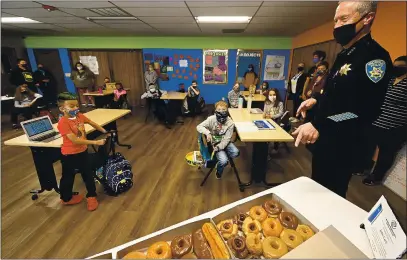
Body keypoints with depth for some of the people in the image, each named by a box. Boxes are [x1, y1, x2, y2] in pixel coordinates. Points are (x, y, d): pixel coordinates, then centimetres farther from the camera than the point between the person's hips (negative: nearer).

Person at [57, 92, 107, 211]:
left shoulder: (80, 116, -6)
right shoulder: (63, 122, -26)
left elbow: (93, 124, 11)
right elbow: (75, 140, -30)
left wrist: (105, 132, 3)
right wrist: (95, 142, -32)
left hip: (82, 151, 6)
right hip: (69, 154, -6)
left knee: (88, 174, 15)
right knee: (68, 177, 16)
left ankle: (91, 196, 32)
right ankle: (66, 198, 40)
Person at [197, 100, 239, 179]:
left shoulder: (230, 123, -15)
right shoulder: (211, 119, -16)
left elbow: (227, 139, -15)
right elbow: (199, 127, -16)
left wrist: (218, 147, -29)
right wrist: (207, 132, -35)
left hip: (224, 142, 2)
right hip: (214, 142, -2)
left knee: (235, 153, -27)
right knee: (224, 161, -23)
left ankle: (223, 156, 6)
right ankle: (219, 171, 13)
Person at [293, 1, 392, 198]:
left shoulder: (374, 57, -19)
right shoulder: (344, 55, 12)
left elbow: (366, 110, -29)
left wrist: (318, 126, -38)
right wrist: (316, 101, 9)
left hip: (343, 146, -9)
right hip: (325, 139, 9)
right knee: (317, 188, 25)